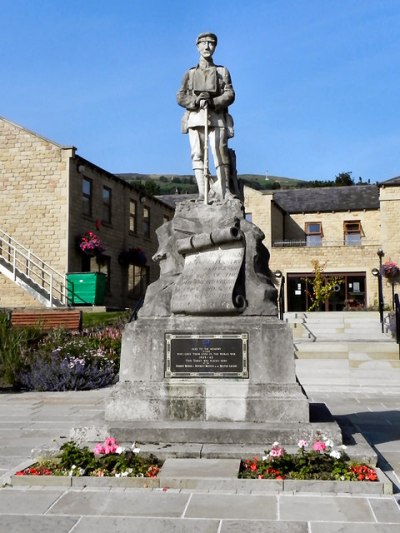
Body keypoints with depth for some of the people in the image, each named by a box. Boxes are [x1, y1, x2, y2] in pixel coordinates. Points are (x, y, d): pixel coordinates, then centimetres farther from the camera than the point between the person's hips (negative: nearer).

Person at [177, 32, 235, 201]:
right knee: (197, 154, -8)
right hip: (195, 117, 2)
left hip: (217, 117, -1)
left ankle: (222, 195, -17)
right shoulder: (190, 73, 19)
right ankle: (202, 192, -10)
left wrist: (212, 102, -15)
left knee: (220, 153, -13)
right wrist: (196, 101, -12)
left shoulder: (222, 71, 17)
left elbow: (230, 94, 4)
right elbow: (180, 97, 8)